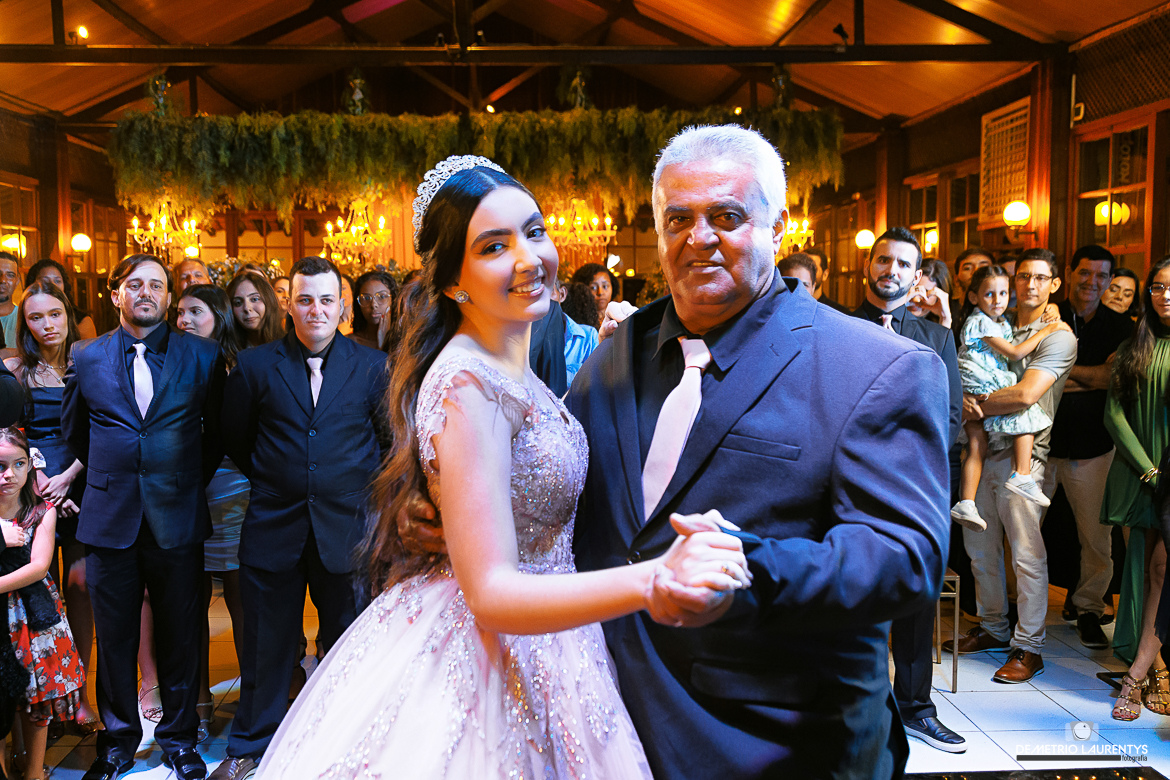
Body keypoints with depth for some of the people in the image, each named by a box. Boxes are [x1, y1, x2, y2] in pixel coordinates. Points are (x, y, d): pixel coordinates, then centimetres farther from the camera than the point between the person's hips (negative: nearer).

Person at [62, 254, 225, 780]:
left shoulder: (203, 356, 1)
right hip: (110, 519, 1)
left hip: (178, 518, -1)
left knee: (179, 637, 8)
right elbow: (73, 431, 18)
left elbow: (218, 431, 10)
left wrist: (194, 477, 8)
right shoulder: (86, 358, 5)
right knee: (114, 639, 11)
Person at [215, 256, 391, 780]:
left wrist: (363, 487, 4)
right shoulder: (255, 365, 1)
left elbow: (390, 436, 7)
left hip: (348, 525, 0)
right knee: (266, 644, 12)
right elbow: (234, 438, 11)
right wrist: (269, 479, 11)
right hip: (273, 526, 0)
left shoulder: (373, 367, 0)